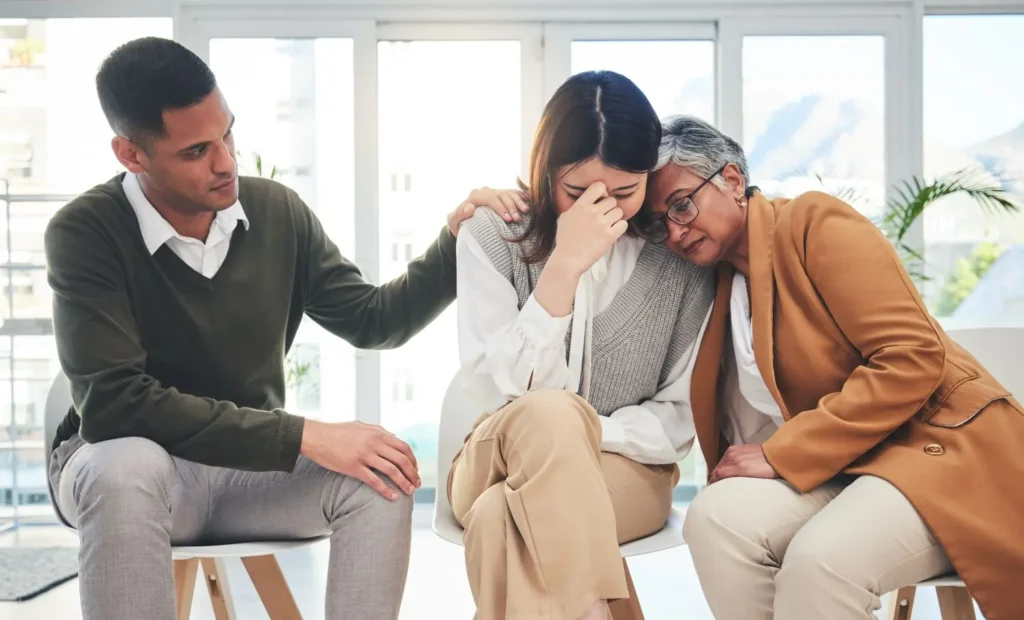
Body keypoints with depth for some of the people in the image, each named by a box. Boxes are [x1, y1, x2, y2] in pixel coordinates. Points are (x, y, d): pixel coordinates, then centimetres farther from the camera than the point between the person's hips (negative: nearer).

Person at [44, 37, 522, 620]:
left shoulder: (278, 212, -5)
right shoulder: (85, 233, -18)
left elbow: (372, 320, 4)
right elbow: (112, 400, -28)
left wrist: (457, 243, -15)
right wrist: (305, 437, -32)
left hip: (251, 461, 4)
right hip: (123, 460, -3)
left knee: (379, 477, -23)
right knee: (128, 469, -38)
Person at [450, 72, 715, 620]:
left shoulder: (681, 256, -5)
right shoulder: (493, 237, -6)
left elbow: (681, 415, -2)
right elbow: (505, 389, -16)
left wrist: (582, 437, -19)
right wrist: (565, 266, -25)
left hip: (626, 468, 0)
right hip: (498, 466, 1)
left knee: (502, 517, -34)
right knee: (549, 413, -36)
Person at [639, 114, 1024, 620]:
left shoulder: (813, 223, -8)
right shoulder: (718, 280, 13)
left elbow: (911, 359, -18)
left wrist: (781, 454, -19)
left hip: (940, 445, -6)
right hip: (842, 464, 6)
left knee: (819, 560, -34)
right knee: (715, 516, -24)